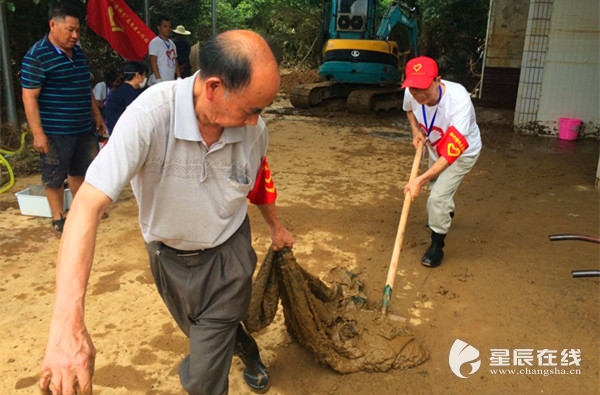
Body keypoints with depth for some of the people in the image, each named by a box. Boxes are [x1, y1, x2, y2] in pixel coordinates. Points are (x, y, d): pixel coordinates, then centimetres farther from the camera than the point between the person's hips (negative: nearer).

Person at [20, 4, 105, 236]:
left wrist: (96, 115, 20)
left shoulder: (77, 52, 9)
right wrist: (38, 133, -19)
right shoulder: (36, 56, -14)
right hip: (54, 131, -7)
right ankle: (58, 218, 19)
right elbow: (29, 97, -15)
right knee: (55, 175, 6)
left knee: (80, 169, 19)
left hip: (83, 127, 7)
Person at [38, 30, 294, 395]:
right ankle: (246, 349, 59)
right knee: (204, 336, 27)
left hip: (229, 253, 0)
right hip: (170, 255, 0)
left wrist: (276, 227, 21)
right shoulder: (150, 116, -33)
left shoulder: (254, 128, -19)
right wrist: (67, 325, -45)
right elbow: (89, 205, -38)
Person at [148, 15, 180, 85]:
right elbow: (153, 62, -11)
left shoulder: (172, 43, 18)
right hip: (160, 82, -7)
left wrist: (179, 78, 12)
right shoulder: (154, 43, -5)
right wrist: (158, 79, -18)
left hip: (172, 81, 7)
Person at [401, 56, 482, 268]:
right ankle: (446, 214, 62)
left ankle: (437, 244, 8)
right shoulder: (411, 94, -27)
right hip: (435, 148, 6)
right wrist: (415, 130, -15)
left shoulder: (459, 101, -43)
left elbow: (451, 153, -47)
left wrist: (420, 180, -54)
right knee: (436, 184, 28)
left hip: (462, 152, -6)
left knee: (438, 197, -17)